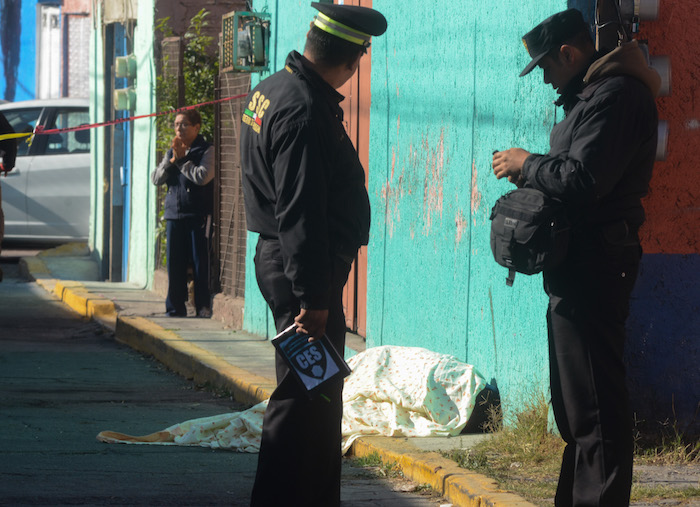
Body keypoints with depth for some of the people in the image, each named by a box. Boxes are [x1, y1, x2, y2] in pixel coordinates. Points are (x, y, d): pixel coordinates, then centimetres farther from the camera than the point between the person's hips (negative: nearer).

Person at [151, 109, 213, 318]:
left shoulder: (206, 151, -2)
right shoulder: (172, 151, 16)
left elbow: (203, 176, -17)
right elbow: (156, 178, 9)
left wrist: (181, 160, -7)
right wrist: (172, 160, -4)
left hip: (199, 215, -5)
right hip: (174, 214, 5)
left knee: (200, 263, -5)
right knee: (174, 263, 4)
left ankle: (204, 307, -1)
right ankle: (175, 307, 10)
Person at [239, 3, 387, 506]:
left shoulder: (274, 88, 11)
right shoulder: (303, 113, -22)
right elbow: (299, 215, -25)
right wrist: (312, 298, -23)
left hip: (282, 258, 11)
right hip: (302, 269, -11)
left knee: (321, 393, 17)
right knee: (303, 397, -6)